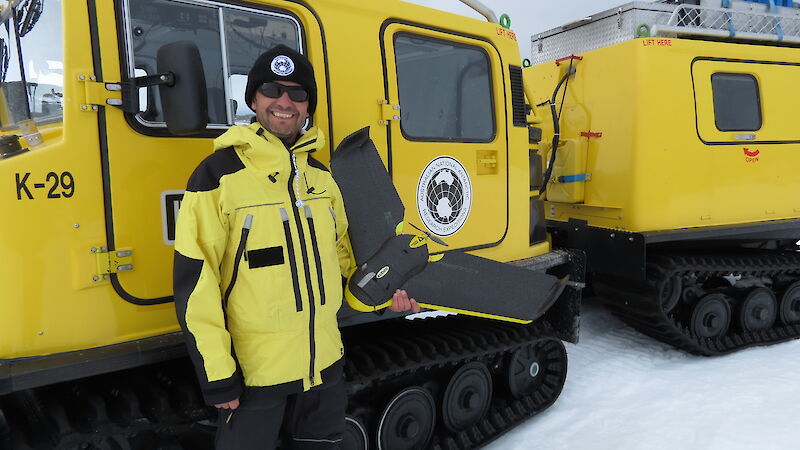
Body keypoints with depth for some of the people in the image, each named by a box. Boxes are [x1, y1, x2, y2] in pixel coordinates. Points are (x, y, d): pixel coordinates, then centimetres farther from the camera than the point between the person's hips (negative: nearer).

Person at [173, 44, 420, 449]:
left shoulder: (320, 175, 6)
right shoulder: (219, 174, -12)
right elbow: (194, 280, -13)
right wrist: (216, 373, -13)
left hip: (325, 364, 6)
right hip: (254, 371, -5)